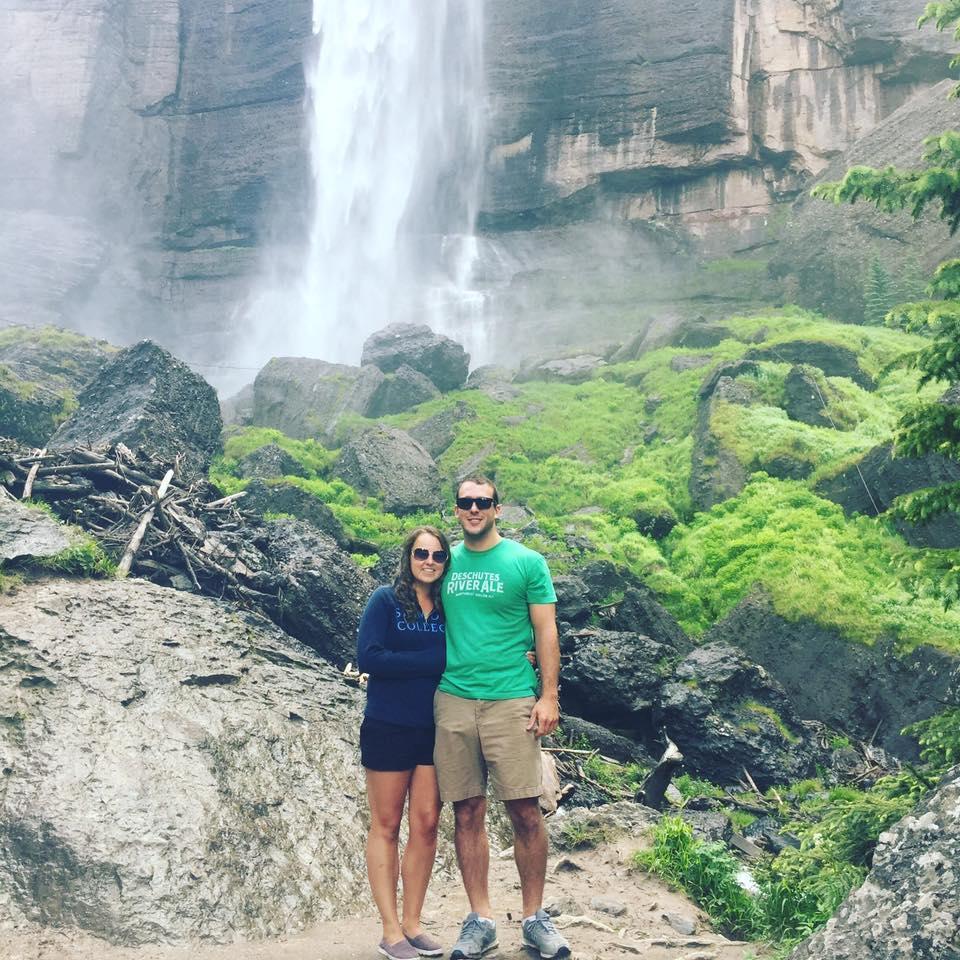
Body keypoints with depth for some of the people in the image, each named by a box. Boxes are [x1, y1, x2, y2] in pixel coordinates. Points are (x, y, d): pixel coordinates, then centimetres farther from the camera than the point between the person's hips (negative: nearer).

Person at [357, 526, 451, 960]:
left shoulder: (448, 608, 7)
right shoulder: (385, 600, -5)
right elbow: (368, 657, -16)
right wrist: (432, 661, -16)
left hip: (435, 729, 4)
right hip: (389, 728, -4)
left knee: (426, 825, 5)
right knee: (386, 826, 4)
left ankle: (412, 923, 17)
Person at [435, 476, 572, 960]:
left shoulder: (526, 562, 1)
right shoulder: (446, 562, 11)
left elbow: (546, 631, 0)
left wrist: (548, 697, -7)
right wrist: (424, 689, 10)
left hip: (510, 699, -3)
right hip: (452, 699, 3)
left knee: (525, 812, -1)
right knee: (467, 813, 7)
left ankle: (534, 918, 15)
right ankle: (480, 920, 18)